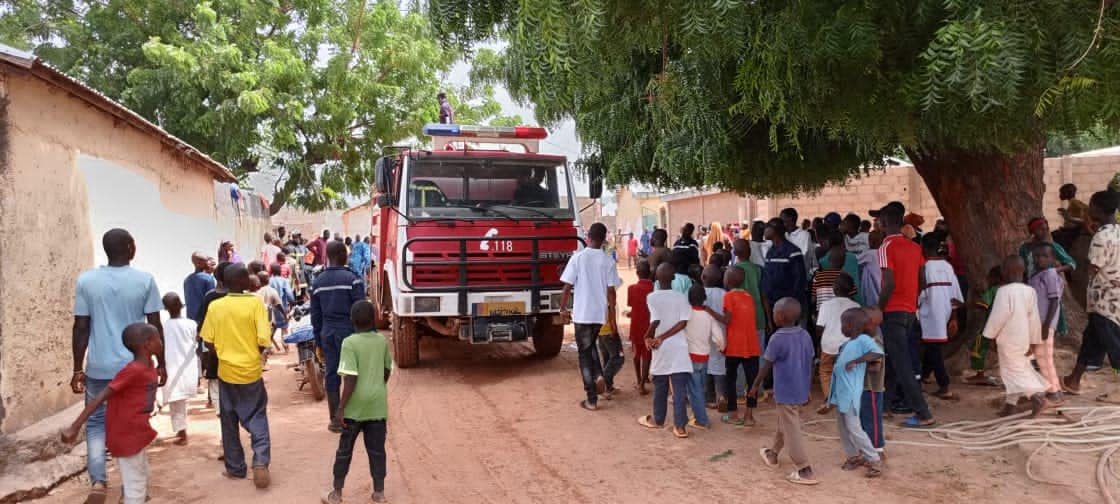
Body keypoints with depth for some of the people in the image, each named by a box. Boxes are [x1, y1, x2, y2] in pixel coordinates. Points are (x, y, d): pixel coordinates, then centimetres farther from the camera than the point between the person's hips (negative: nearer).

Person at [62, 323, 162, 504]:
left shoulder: (147, 367, 1)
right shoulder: (132, 371, -25)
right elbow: (99, 398, -26)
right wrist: (74, 428, -28)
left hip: (138, 434, 9)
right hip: (126, 437, -9)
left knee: (140, 482, 22)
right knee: (135, 488, 0)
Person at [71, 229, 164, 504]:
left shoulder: (86, 280, -3)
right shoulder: (145, 280, -6)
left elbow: (81, 328, -3)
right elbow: (155, 326, -3)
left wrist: (77, 370, 4)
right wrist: (161, 364, 7)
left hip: (99, 367, 1)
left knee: (96, 422, 12)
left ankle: (97, 482, -4)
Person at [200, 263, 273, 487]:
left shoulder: (215, 306, -4)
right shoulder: (255, 303, -12)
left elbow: (208, 341, 0)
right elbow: (264, 340, -15)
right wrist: (254, 353, 5)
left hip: (226, 370, 2)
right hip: (251, 371, -2)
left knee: (229, 421, 15)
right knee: (256, 417, 9)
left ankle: (235, 468, 22)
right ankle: (261, 461, -10)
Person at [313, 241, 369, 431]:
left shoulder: (317, 282, 6)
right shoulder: (352, 279, -10)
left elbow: (315, 315, 10)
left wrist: (318, 341, 17)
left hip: (327, 333, 5)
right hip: (348, 331, -5)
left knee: (332, 374, 9)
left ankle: (335, 420, 14)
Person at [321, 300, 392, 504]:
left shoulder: (350, 343, -14)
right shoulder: (383, 341, 0)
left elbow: (351, 378, -19)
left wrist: (341, 407, -13)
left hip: (356, 405, -3)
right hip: (378, 404, 3)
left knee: (345, 449, 10)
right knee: (377, 449, 11)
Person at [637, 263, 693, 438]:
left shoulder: (652, 297, -6)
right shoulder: (681, 297, 0)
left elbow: (655, 321, -17)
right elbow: (683, 322, -9)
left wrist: (648, 337, -1)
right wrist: (661, 338, -7)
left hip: (662, 348, -1)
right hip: (679, 347, 1)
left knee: (660, 387, 15)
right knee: (680, 388, 2)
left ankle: (658, 420, 29)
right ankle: (680, 425, 0)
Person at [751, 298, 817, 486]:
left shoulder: (778, 338, -18)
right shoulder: (805, 335, 1)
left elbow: (766, 366, -11)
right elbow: (810, 365, 7)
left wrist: (755, 386, 2)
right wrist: (807, 389, 19)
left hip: (786, 393, -7)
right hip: (801, 391, 7)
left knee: (792, 431, 0)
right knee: (784, 424, 24)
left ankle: (805, 471, 2)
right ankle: (772, 453, 41)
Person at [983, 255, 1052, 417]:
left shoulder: (1004, 291, -19)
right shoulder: (1030, 291, 1)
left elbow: (999, 316, -19)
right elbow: (1034, 318, 4)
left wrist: (990, 335, -5)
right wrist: (1033, 341, 10)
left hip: (1008, 339, -7)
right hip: (1023, 339, 7)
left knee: (1015, 370, -1)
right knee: (1018, 369, 17)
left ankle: (1037, 396, -18)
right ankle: (1010, 404, 23)